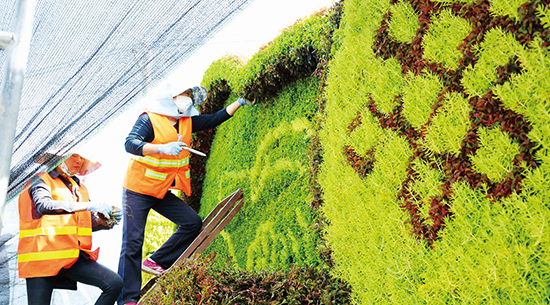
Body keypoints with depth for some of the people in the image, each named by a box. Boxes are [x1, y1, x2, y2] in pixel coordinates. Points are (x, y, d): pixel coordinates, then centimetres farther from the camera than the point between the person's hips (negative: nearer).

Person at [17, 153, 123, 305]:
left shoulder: (79, 187, 21)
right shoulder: (40, 180, 0)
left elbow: (90, 223, 24)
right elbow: (44, 205, -21)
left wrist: (106, 221, 0)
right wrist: (88, 205, -25)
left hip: (73, 257, 5)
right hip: (43, 257, -5)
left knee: (114, 283, -14)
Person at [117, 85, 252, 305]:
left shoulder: (187, 122, 7)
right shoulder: (149, 119, -15)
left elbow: (214, 120, 14)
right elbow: (130, 144, -29)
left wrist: (240, 102, 8)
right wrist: (163, 148, -42)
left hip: (162, 193, 7)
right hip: (138, 190, -7)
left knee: (193, 222, -3)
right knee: (132, 243, -8)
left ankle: (156, 262, 4)